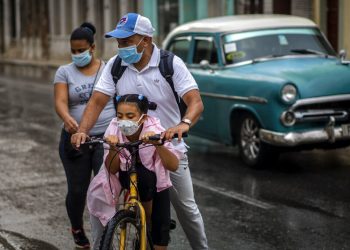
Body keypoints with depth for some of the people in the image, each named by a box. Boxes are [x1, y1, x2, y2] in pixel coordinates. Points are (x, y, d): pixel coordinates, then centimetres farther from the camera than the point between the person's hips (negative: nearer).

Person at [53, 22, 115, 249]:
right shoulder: (65, 72, 5)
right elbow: (60, 101, -10)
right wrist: (67, 118, -31)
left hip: (107, 138, -1)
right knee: (77, 190, 7)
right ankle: (77, 229, 34)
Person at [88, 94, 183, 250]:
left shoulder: (154, 130, -26)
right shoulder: (114, 129, -21)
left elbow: (173, 166, -32)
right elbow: (112, 170, -22)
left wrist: (157, 144, -48)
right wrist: (113, 148, -41)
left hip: (155, 182, -2)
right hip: (126, 177, 2)